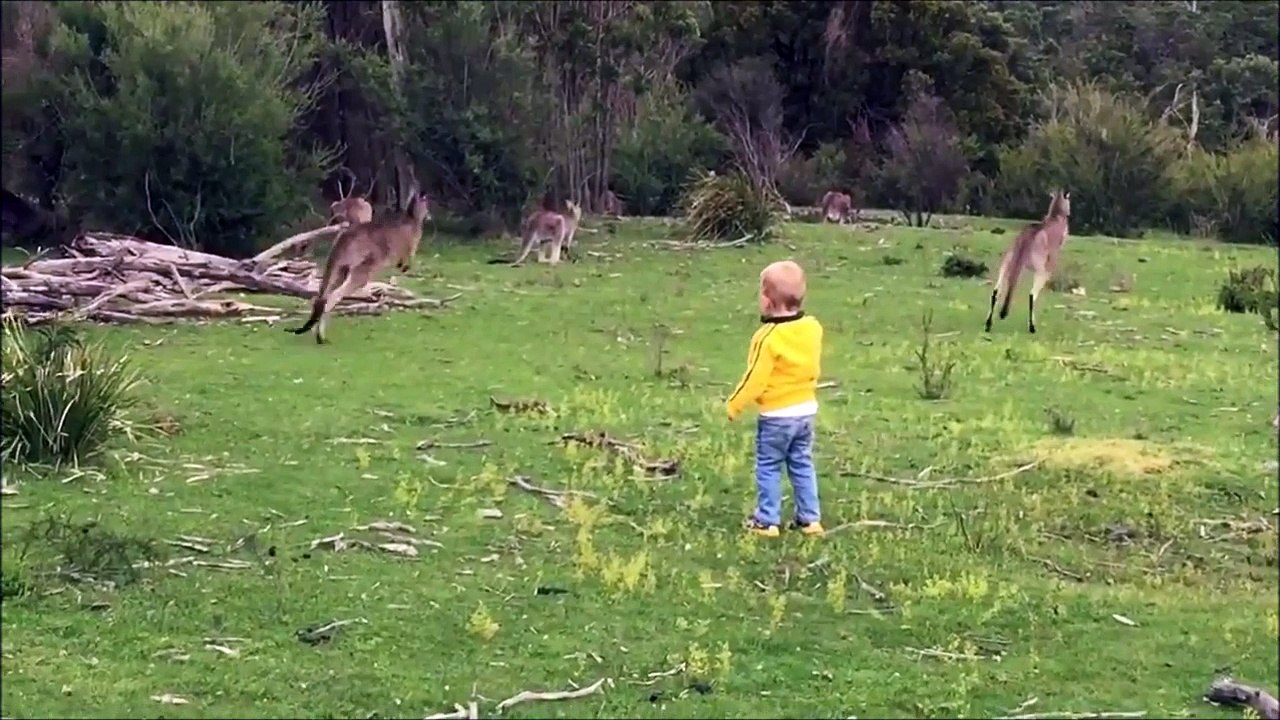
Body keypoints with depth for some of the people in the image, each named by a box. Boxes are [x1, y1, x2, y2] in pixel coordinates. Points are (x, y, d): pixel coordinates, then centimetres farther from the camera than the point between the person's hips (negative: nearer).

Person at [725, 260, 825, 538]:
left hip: (776, 415, -7)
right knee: (802, 465, 15)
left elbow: (755, 379, -17)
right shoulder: (812, 328, -1)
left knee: (768, 467, 4)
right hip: (806, 409, 7)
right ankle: (810, 518, 17)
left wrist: (734, 405, -5)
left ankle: (767, 521, 7)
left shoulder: (770, 338, -22)